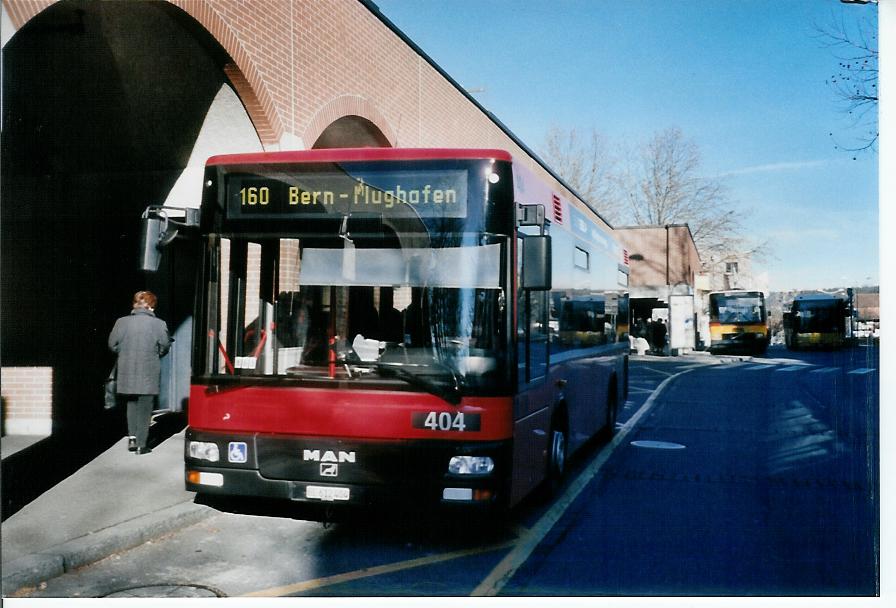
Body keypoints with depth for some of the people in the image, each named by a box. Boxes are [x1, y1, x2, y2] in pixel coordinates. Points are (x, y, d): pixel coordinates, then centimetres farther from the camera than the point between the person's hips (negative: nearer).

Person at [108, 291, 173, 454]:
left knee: (132, 404, 22)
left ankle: (132, 436, 14)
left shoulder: (122, 322, -3)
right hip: (149, 373, -2)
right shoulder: (159, 324, -9)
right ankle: (141, 444, 8)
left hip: (127, 371, 3)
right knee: (145, 408, 6)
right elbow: (165, 347, -3)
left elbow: (113, 344, 1)